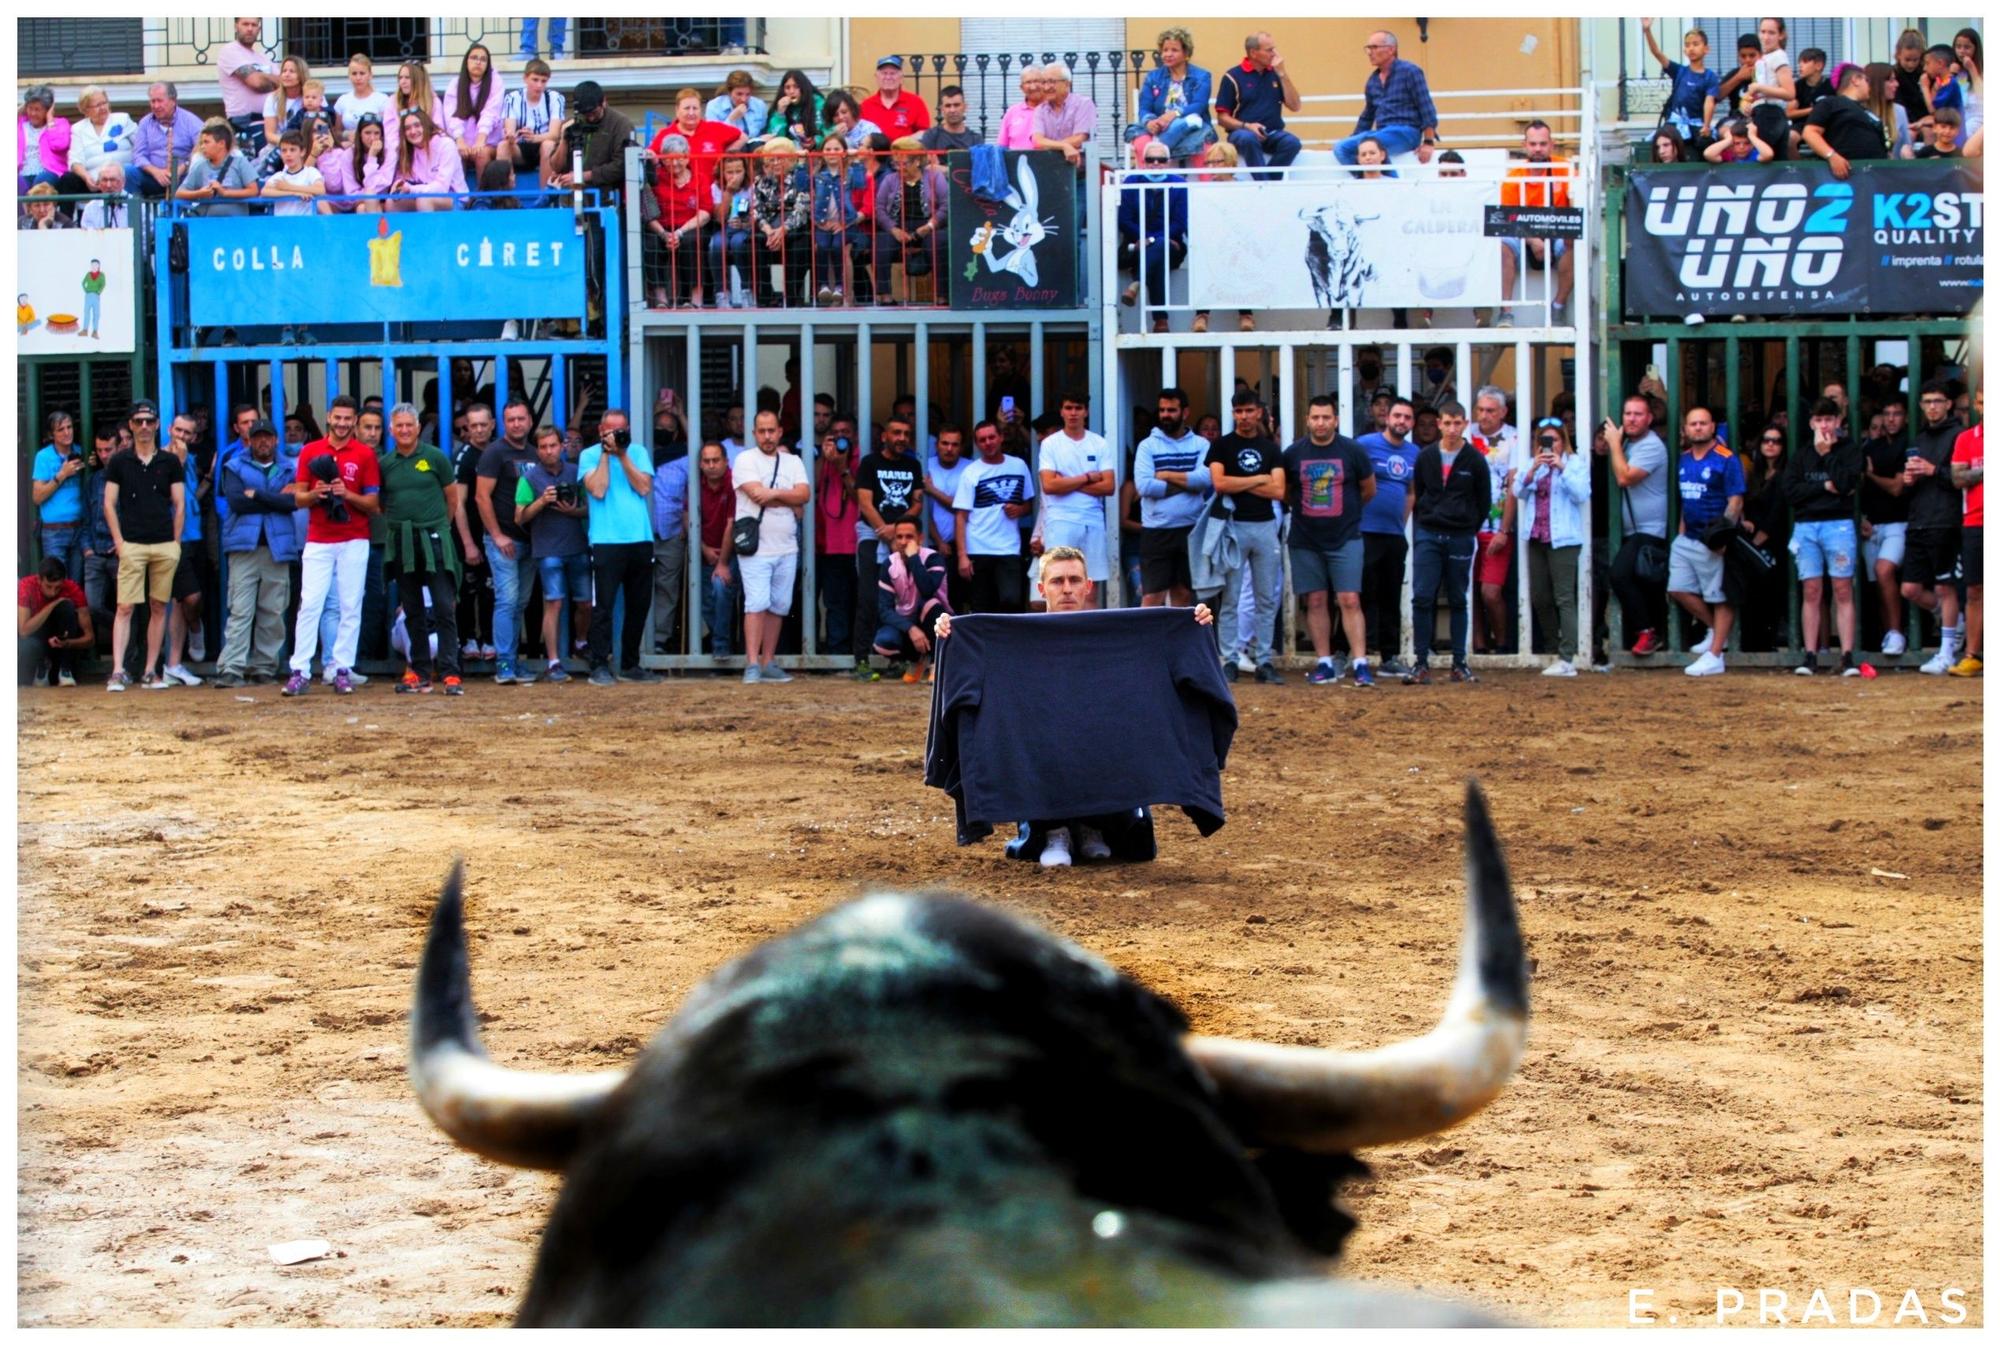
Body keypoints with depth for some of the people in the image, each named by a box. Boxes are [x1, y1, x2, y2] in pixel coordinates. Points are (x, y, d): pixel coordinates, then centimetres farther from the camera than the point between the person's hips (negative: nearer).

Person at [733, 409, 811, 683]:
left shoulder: (793, 462, 13)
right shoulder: (745, 460, 0)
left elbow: (804, 494, -2)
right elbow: (757, 494, -14)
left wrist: (773, 493, -14)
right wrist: (789, 500, -4)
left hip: (786, 548, 5)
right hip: (755, 547, -5)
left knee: (778, 607, 7)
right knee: (757, 604, -13)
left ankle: (768, 663, 14)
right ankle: (752, 665, -14)